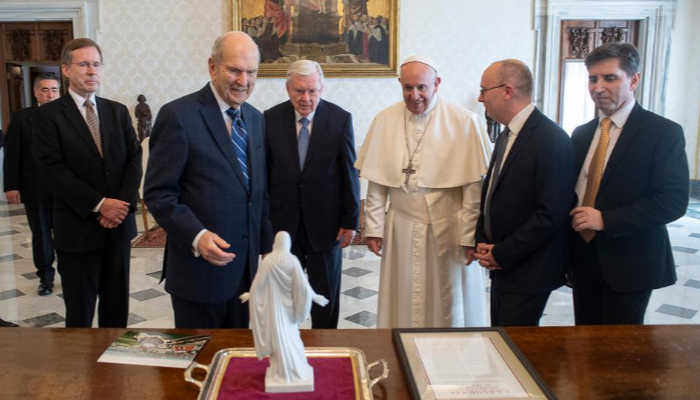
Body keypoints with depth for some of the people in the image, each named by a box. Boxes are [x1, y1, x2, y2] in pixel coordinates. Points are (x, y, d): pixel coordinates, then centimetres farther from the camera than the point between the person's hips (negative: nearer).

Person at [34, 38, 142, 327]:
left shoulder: (118, 111, 10)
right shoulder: (49, 115, -2)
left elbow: (134, 159, 4)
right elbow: (54, 170, -10)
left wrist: (123, 203, -10)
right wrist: (98, 204, -17)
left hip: (119, 224, 4)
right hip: (77, 228, -3)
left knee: (117, 306, 12)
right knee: (79, 311, 7)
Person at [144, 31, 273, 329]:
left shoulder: (256, 119, 10)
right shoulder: (178, 115, -11)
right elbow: (158, 193, -12)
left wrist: (268, 251, 11)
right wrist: (196, 236, -25)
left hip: (248, 270, 6)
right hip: (199, 269, -6)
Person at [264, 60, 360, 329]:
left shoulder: (340, 119, -7)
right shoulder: (271, 119, -3)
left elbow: (349, 173, -4)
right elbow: (262, 173, 1)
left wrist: (350, 221, -5)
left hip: (325, 223, -1)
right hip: (282, 222, 1)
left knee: (326, 293, 13)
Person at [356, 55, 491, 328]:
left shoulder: (464, 122, -8)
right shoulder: (384, 121, 2)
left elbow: (475, 185, -9)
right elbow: (376, 182, 4)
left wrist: (470, 236, -10)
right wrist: (373, 228, 1)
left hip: (447, 231, -2)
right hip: (401, 231, 2)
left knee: (448, 306, 11)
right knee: (402, 306, 11)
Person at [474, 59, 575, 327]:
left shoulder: (551, 140, -17)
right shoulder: (506, 136, 11)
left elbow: (551, 214, -21)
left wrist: (502, 254, -15)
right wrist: (482, 242, 3)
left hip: (528, 272, -8)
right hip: (501, 265, 8)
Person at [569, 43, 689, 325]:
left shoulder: (664, 133, -8)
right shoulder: (581, 134, 10)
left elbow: (673, 201, -15)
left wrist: (605, 219, -22)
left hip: (628, 265, -5)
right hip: (583, 260, 5)